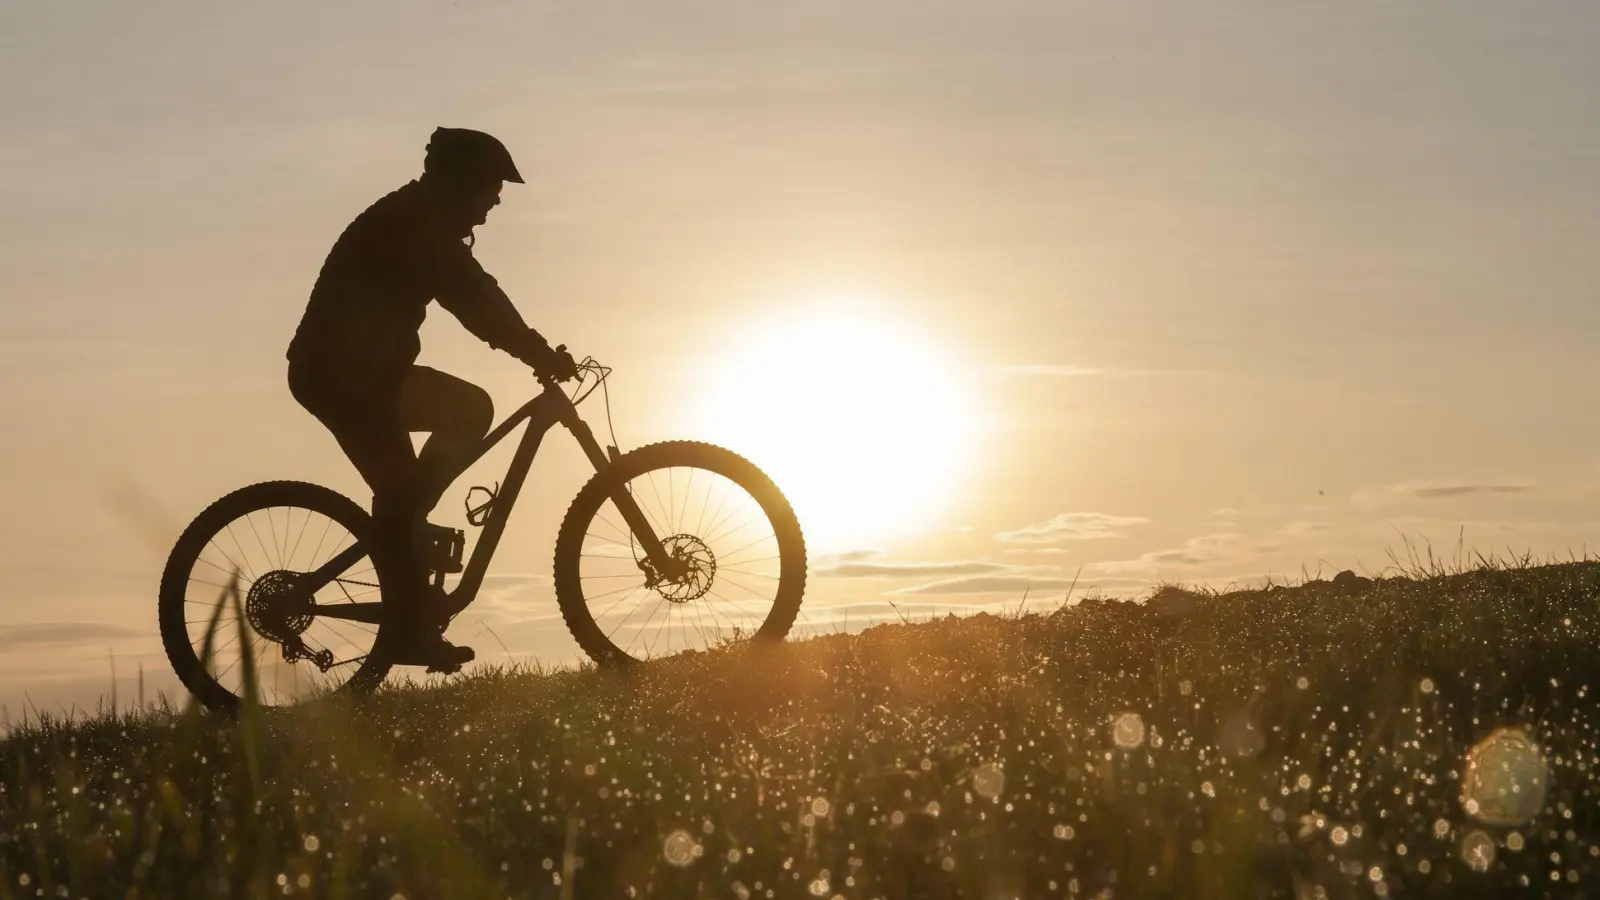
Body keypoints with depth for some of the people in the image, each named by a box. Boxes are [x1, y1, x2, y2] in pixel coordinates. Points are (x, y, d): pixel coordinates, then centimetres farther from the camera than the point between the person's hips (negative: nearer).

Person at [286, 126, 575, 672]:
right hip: (337, 370, -10)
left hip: (366, 367, 10)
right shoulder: (410, 225, -17)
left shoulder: (424, 225, 14)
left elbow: (473, 298, 15)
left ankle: (400, 530, 9)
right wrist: (541, 355, -22)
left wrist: (538, 353, 7)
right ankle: (413, 631, -10)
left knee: (471, 411, 10)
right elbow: (473, 300, -24)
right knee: (399, 490, -12)